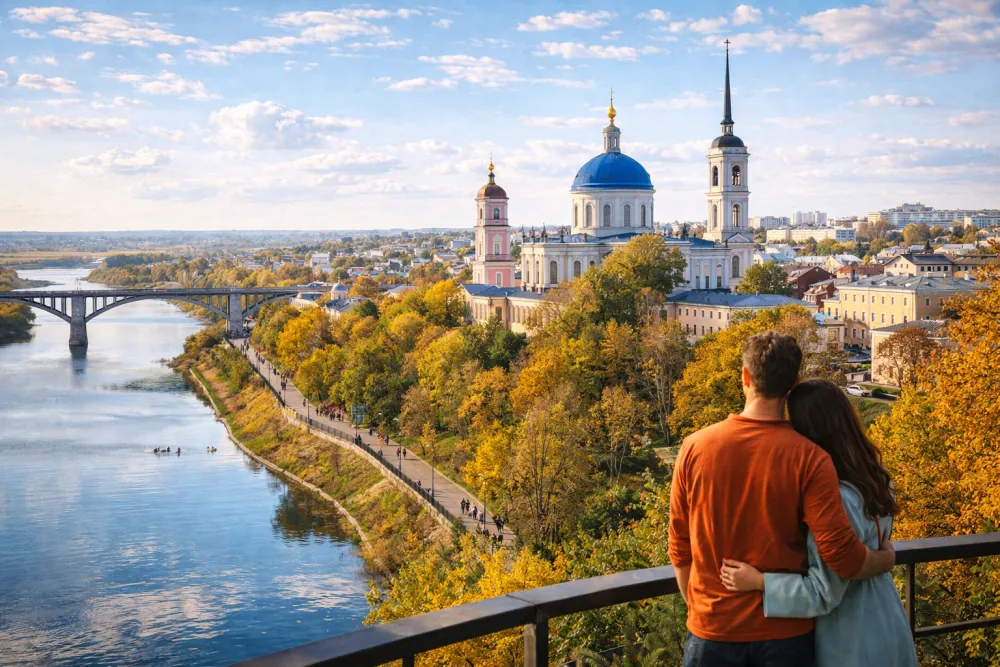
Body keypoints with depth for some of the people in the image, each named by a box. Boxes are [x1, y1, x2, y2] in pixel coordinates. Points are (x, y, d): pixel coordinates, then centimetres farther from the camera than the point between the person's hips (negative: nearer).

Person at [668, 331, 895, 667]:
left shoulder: (695, 447, -8)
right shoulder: (809, 459, -14)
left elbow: (680, 550, -1)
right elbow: (842, 555, -16)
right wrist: (886, 558, 4)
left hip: (714, 630, 1)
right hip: (785, 633, -1)